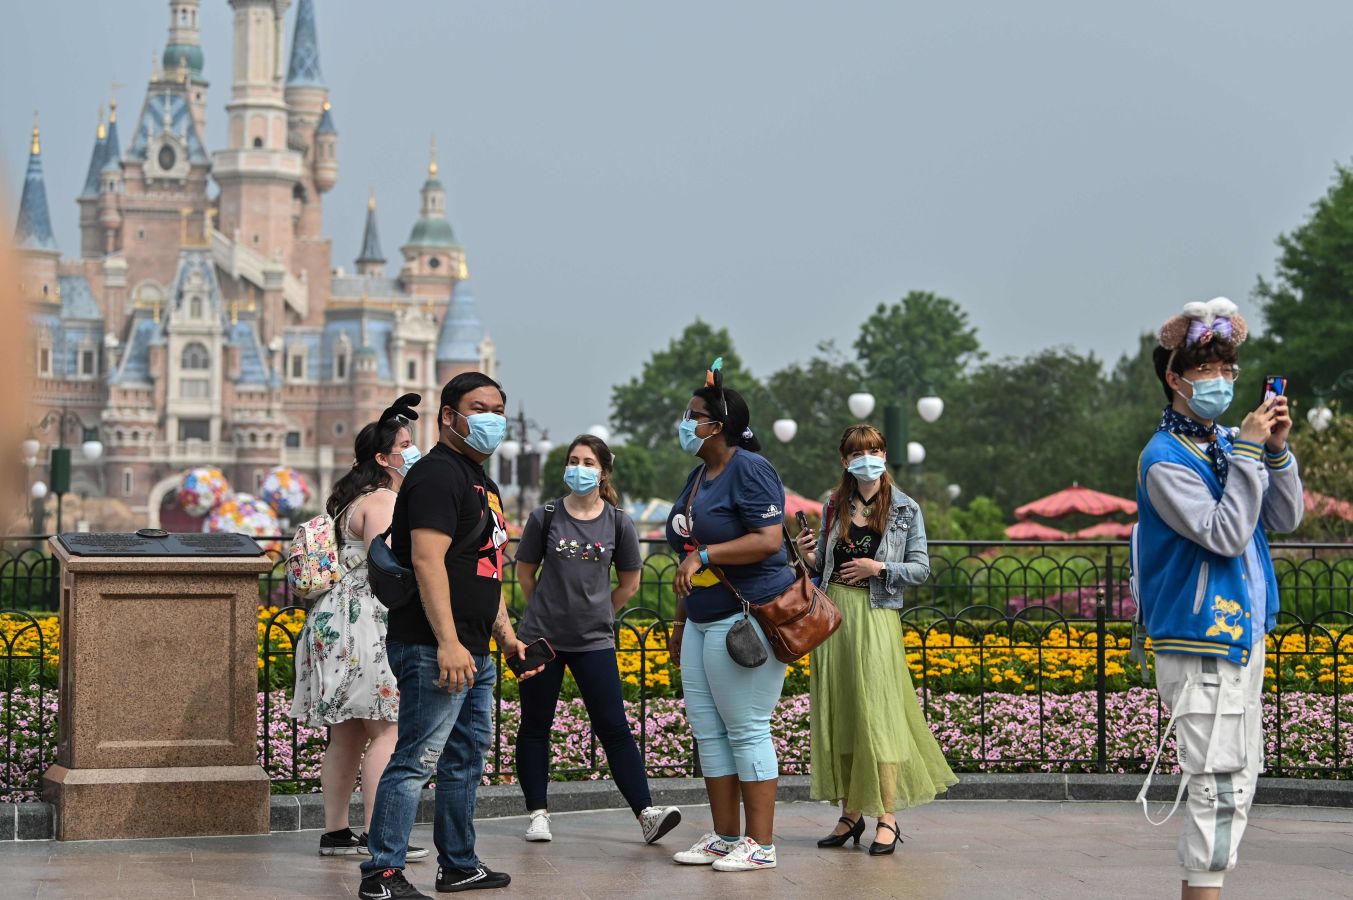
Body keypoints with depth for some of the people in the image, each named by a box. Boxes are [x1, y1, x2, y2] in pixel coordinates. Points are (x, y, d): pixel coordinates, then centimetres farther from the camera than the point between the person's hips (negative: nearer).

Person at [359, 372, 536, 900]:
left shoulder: (480, 480, 21)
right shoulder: (439, 474, -12)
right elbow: (427, 560, -21)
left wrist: (505, 635, 23)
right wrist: (448, 643, -27)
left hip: (473, 653, 11)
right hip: (434, 651, -11)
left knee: (466, 761, 16)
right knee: (416, 760, -11)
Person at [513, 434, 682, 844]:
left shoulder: (617, 523, 0)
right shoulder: (545, 517, -2)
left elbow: (629, 584, 12)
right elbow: (525, 574, 10)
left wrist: (594, 611, 10)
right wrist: (551, 610, 12)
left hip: (594, 641, 0)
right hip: (541, 638, 0)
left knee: (614, 728, -4)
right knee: (535, 726, 7)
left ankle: (647, 814, -8)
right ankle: (538, 814, 17)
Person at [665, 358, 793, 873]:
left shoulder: (749, 470, -11)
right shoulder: (699, 476, 18)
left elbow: (769, 540, -21)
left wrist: (704, 554, -23)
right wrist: (680, 622, 24)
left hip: (747, 618, -10)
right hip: (704, 621, 10)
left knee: (746, 731, -7)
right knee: (707, 730, 9)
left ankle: (760, 845, -1)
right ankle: (725, 838, 17)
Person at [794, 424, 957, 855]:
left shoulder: (905, 510, 3)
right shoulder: (833, 507, 11)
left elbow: (921, 569, 2)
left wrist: (880, 568, -12)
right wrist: (811, 557, -2)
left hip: (877, 615, -4)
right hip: (833, 613, 4)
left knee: (878, 712, -8)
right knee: (837, 712, 4)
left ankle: (887, 819, -5)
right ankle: (850, 813, 13)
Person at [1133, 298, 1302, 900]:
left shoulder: (1227, 444, 9)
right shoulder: (1165, 459, -13)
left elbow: (1286, 519, 9)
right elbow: (1225, 534, -21)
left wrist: (1277, 449, -4)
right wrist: (1248, 451, -19)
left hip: (1242, 635, 9)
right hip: (1201, 644, -8)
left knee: (1238, 783, 12)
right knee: (1218, 787, -10)